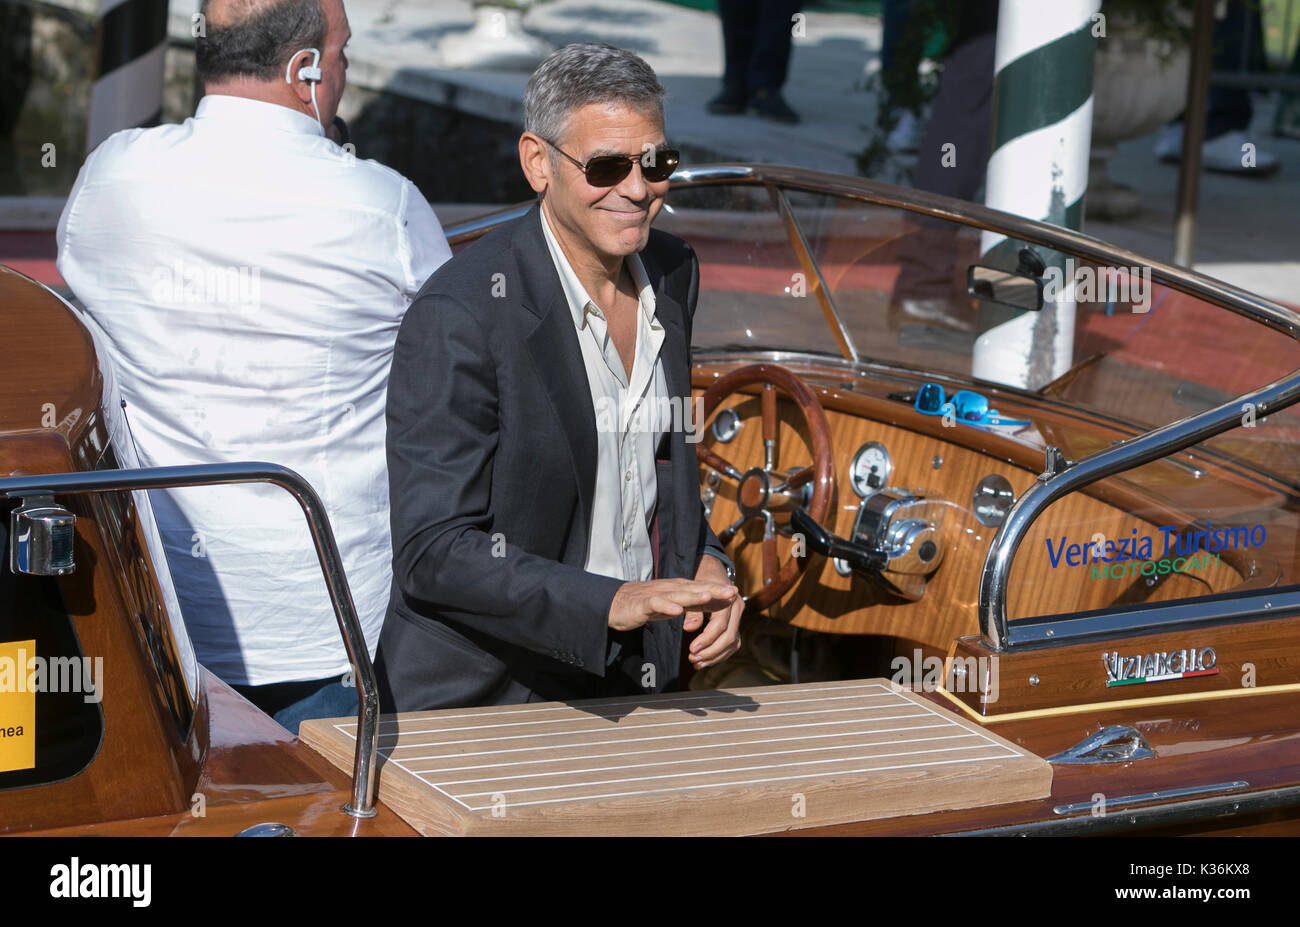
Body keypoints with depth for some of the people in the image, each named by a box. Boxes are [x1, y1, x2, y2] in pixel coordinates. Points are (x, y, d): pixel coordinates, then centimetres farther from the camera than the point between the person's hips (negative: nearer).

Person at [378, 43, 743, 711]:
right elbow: (432, 551, -20)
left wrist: (701, 560, 2)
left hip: (632, 683, 5)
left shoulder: (673, 274, 6)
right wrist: (609, 603, -29)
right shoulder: (458, 315, -18)